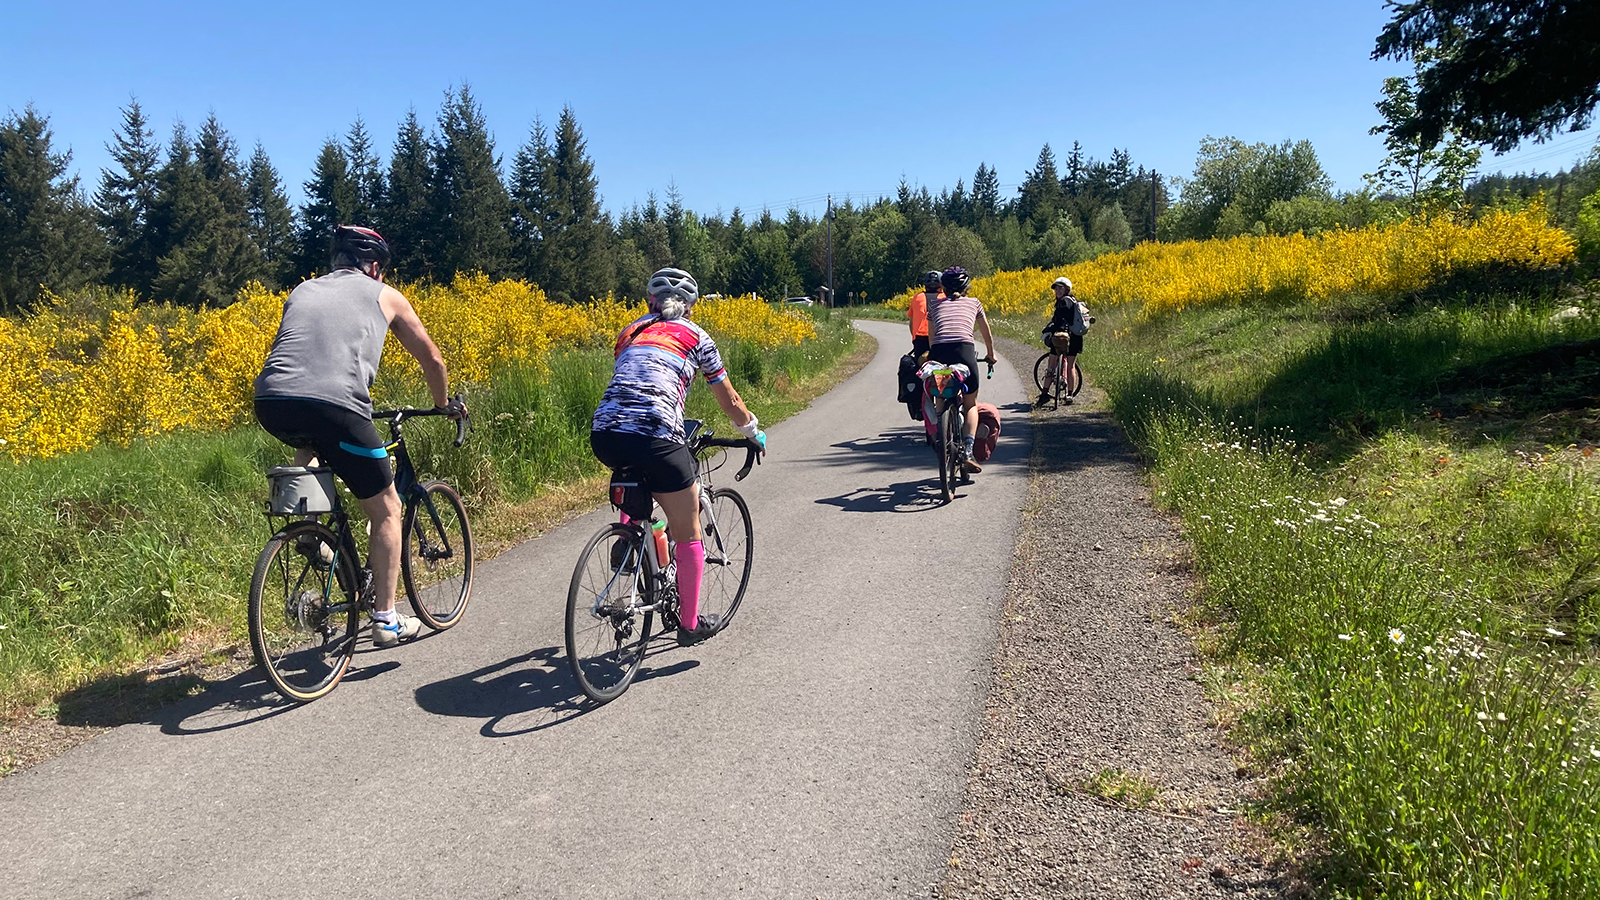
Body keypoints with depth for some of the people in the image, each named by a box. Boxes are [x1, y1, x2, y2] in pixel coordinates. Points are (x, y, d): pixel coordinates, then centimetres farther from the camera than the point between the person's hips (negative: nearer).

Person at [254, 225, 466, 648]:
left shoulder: (302, 291, 31)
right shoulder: (385, 296, 21)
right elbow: (431, 359, 28)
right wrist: (445, 404, 46)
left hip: (271, 403, 5)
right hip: (334, 404, -4)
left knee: (310, 439, 42)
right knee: (386, 509, 12)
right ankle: (386, 620, 13)